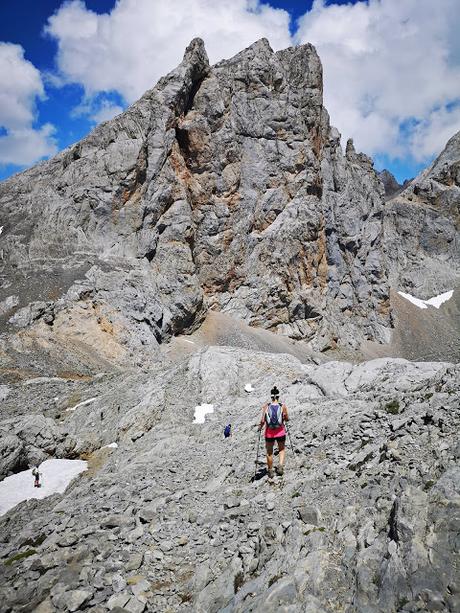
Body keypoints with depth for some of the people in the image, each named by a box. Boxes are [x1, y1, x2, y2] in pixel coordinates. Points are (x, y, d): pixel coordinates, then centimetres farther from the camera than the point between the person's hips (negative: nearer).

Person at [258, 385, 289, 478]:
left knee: (269, 452, 18)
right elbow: (287, 419, 1)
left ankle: (270, 471, 28)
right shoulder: (283, 406, -9)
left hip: (269, 432, 0)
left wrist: (260, 426, 9)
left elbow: (262, 420, -10)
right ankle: (281, 466, 3)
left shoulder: (266, 406, -9)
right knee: (282, 449, 23)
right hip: (280, 432, 0)